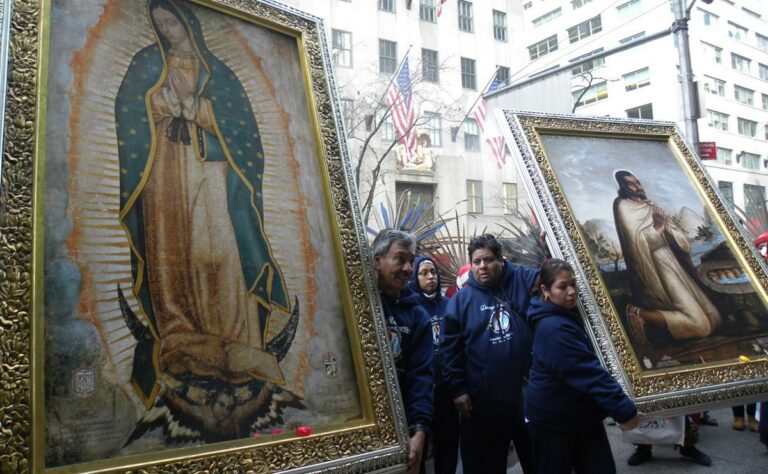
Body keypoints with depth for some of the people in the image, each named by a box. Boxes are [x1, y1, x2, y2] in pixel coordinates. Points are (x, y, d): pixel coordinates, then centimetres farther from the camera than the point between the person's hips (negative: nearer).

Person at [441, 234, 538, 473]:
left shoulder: (521, 281, -1)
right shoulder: (460, 300, -3)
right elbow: (450, 350, -3)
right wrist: (457, 389, -6)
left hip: (528, 392, 1)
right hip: (482, 400, -1)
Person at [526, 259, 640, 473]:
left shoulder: (568, 315, 2)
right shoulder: (555, 329, -28)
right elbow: (589, 373, -31)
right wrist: (624, 409, -29)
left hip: (582, 414, 9)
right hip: (553, 419, -9)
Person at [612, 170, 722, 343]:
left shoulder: (652, 207, 21)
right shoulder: (624, 207, 0)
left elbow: (683, 243, 12)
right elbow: (640, 242, -17)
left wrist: (667, 227, -5)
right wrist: (658, 227, -3)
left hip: (675, 265, 8)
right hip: (659, 268, -8)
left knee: (713, 318, 5)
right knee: (698, 324, -18)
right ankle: (640, 313, -9)